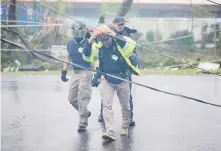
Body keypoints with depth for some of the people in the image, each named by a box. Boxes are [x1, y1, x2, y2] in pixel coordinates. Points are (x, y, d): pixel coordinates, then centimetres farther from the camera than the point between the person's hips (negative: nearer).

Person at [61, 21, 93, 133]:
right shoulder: (70, 44, 9)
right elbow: (68, 58, 21)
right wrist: (64, 72, 18)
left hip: (85, 73, -7)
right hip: (75, 73, 7)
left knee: (82, 98, -9)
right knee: (72, 98, 10)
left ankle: (82, 123, 0)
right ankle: (85, 113, 33)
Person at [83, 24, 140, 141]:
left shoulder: (120, 44, -16)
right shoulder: (98, 47, -5)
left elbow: (132, 44, -33)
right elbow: (87, 57, 1)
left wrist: (116, 36, -37)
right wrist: (89, 43, -14)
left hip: (122, 79, -2)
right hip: (106, 80, 2)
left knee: (125, 106, 14)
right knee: (106, 105, -12)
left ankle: (125, 127, 36)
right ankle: (110, 132, -17)